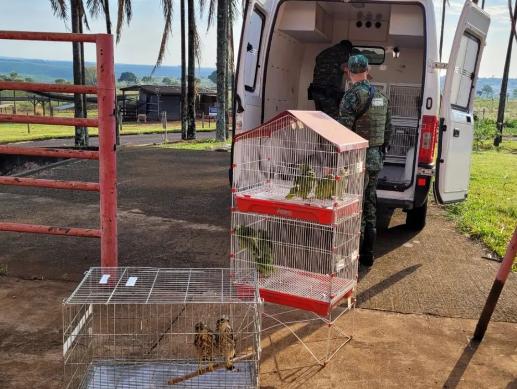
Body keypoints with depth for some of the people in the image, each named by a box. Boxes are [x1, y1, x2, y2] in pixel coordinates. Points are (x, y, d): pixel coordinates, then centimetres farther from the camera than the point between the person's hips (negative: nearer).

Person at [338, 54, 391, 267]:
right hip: (376, 159, 8)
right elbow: (388, 128, 18)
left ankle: (354, 255, 2)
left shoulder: (353, 95, -13)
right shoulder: (381, 97, 12)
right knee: (370, 206, 15)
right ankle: (367, 254, 24)